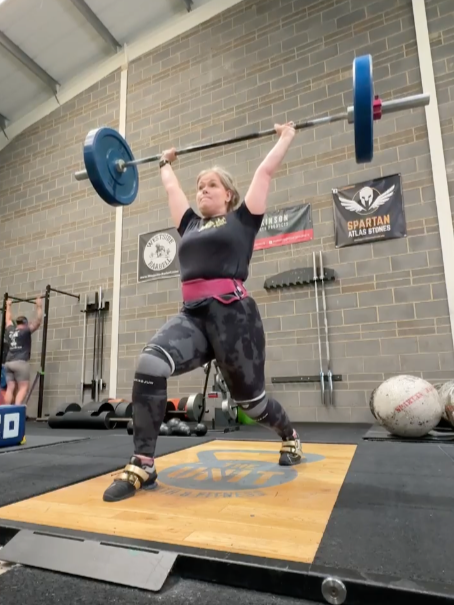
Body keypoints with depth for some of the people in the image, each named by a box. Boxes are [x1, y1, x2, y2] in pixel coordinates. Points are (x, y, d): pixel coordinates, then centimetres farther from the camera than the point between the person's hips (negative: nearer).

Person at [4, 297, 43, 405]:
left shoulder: (10, 331, 14)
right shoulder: (25, 331, -2)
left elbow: (8, 319, 31)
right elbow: (37, 321, -5)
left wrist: (8, 306, 43)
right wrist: (39, 306, 1)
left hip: (8, 363, 7)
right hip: (21, 363, -6)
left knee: (10, 388, 4)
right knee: (23, 388, -6)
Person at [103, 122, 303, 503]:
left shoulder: (242, 218, 9)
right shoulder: (191, 224, 21)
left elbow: (265, 172, 15)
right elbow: (172, 188, 36)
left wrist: (286, 138, 28)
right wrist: (166, 164, 51)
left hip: (233, 314, -4)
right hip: (192, 315, 4)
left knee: (250, 398, 10)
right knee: (148, 367, -23)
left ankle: (291, 438, 43)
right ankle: (142, 467, -11)